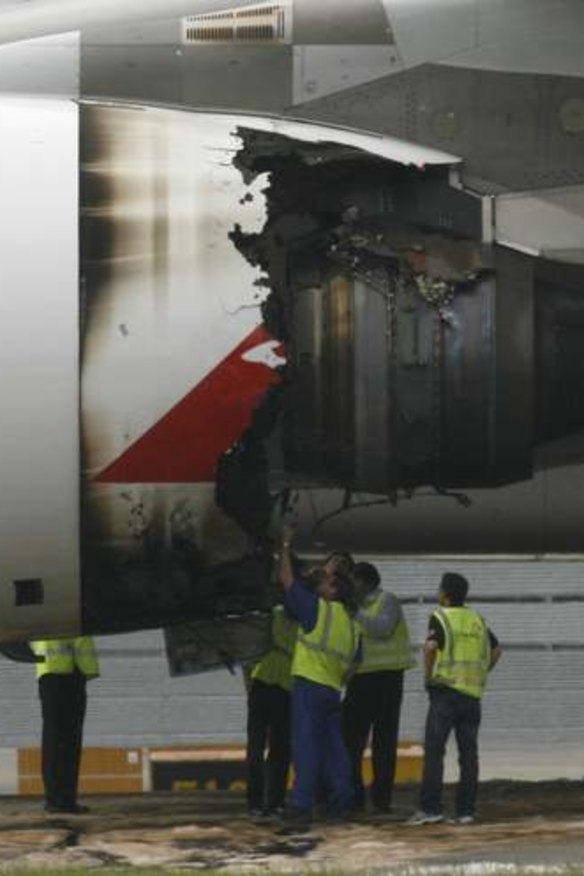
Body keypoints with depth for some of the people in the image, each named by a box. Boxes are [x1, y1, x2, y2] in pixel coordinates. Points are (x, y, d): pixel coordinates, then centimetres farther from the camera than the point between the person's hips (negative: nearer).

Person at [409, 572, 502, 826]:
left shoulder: (440, 617, -4)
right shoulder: (477, 620, 13)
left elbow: (430, 646, -20)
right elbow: (496, 650, 17)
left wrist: (428, 676, -8)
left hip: (446, 690, -5)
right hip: (472, 693, 5)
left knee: (434, 751, -3)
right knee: (468, 752, 5)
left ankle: (430, 808, -8)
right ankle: (466, 810, 3)